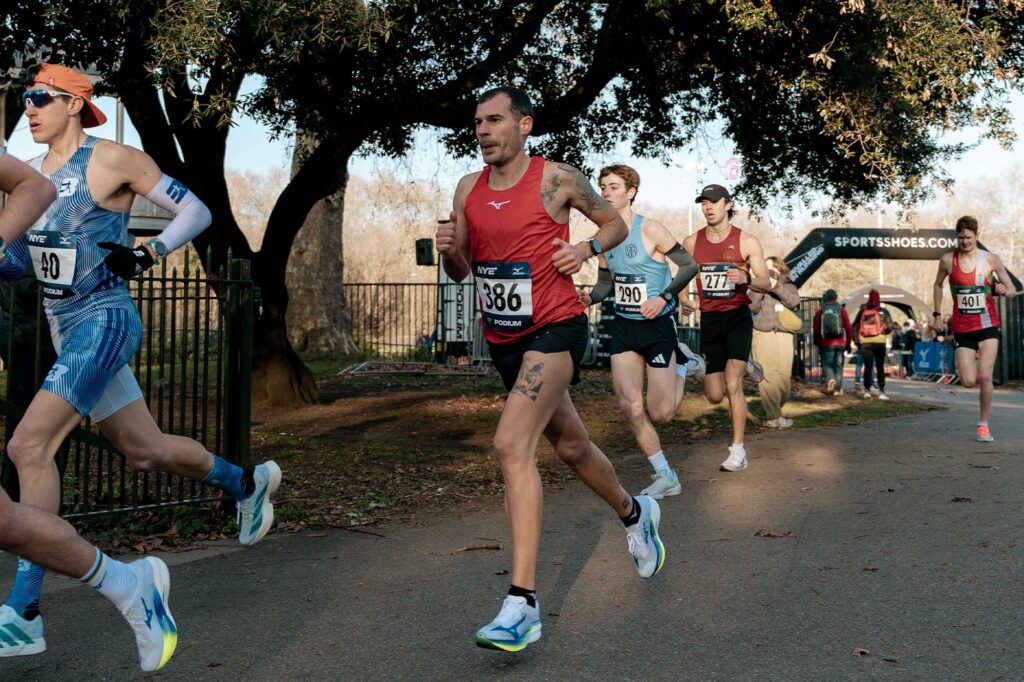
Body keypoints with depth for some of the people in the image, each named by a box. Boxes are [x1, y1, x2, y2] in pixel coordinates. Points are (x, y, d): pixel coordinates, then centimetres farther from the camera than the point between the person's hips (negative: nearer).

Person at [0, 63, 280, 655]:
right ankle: (248, 482, 42)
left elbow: (197, 211, -4)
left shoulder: (113, 160, -8)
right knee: (147, 452, 16)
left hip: (105, 322, -8)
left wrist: (147, 255, -19)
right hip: (65, 329, 8)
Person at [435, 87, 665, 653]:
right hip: (503, 340, 6)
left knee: (511, 445, -23)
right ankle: (634, 514, 51)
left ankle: (522, 603, -23)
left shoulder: (557, 179, -7)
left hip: (555, 329, -6)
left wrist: (586, 249, -12)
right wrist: (448, 250, -10)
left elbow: (615, 223, 8)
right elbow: (460, 273, 13)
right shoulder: (468, 190, 6)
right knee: (571, 446, 21)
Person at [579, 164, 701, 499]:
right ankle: (665, 477, 10)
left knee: (660, 414, -3)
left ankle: (682, 364, 26)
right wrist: (589, 298, -7)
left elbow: (689, 266, -11)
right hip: (623, 326, 6)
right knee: (629, 406, -3)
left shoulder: (650, 230, -14)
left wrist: (664, 297, -24)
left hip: (657, 325, -5)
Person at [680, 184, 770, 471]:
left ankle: (738, 451, -10)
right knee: (715, 396, 4)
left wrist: (747, 278, -25)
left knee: (733, 385, -18)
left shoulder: (746, 241, -3)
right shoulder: (691, 243, 3)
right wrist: (684, 300, -8)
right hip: (709, 320, 3)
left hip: (737, 318, -3)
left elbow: (766, 283, -3)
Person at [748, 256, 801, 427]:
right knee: (767, 376, -10)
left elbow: (794, 302, -4)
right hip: (762, 335, -2)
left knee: (784, 376, -4)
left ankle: (774, 411, 11)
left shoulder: (788, 286, 17)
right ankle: (773, 416, -7)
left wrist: (776, 286, -12)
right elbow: (752, 306, -3)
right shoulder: (756, 286, 14)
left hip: (784, 335, 2)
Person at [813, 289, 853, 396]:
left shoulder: (820, 312, 0)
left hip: (826, 343, -1)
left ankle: (830, 380, -25)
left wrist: (817, 344, 14)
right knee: (838, 366, 10)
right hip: (840, 343, 1)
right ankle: (838, 388, 11)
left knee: (827, 364, 2)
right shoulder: (842, 311, -1)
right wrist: (849, 343, 8)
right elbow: (848, 328, -2)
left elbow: (816, 329, 3)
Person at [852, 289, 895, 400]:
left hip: (865, 343, 1)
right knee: (880, 367, 8)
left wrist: (856, 341, 12)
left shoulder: (862, 311, 5)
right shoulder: (883, 311, 0)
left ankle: (867, 390, -5)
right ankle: (882, 391, 6)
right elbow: (890, 326, -5)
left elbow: (855, 327, 5)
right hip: (879, 342, -1)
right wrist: (884, 333, 15)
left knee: (868, 366, 5)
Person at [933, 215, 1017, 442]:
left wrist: (1003, 290, -22)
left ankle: (984, 424, 5)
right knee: (969, 382, -5)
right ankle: (974, 359, 33)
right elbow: (938, 285, 17)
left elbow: (1012, 290, 1)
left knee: (985, 377, -10)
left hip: (987, 325, -1)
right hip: (962, 328, 1)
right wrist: (937, 314, 13)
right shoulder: (948, 260, -1)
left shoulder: (991, 259, -4)